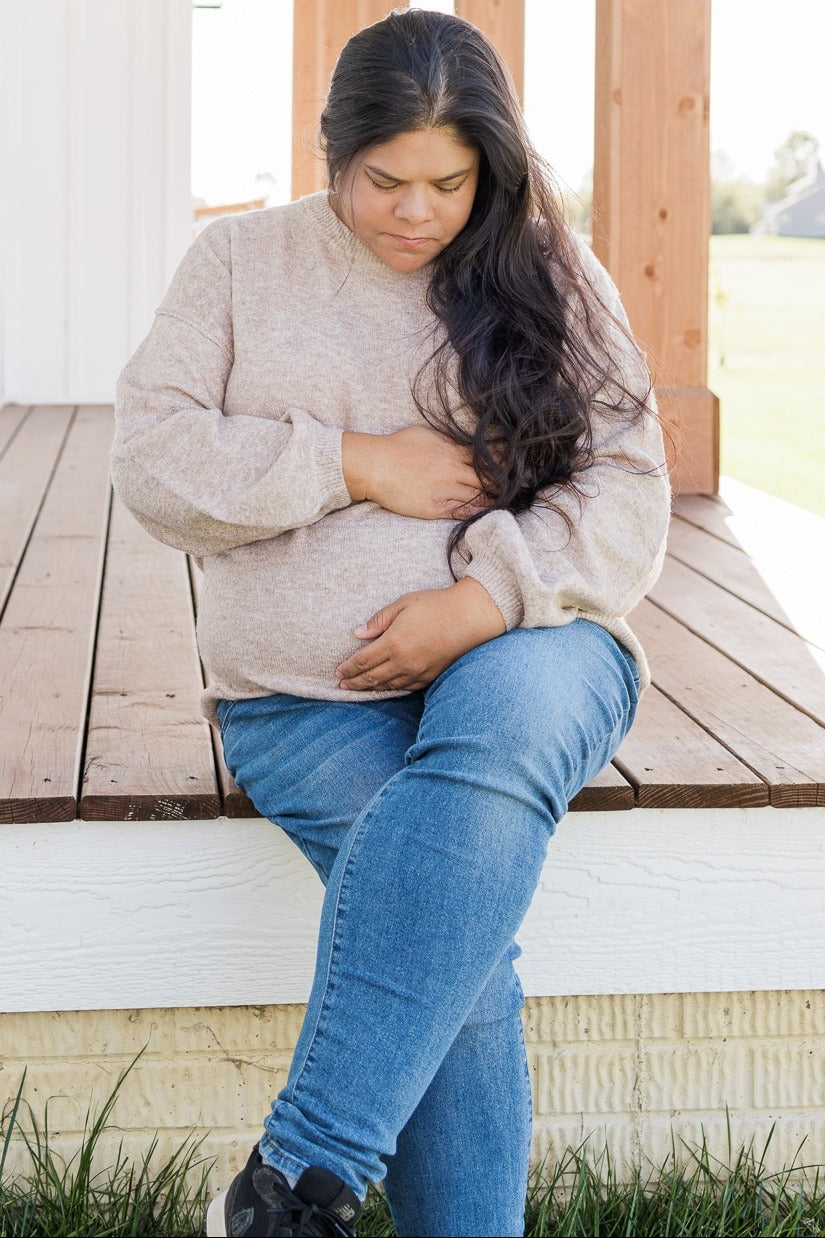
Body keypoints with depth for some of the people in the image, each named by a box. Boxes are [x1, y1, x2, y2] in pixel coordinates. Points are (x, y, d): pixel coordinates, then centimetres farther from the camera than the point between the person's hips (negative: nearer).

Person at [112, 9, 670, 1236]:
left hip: (523, 657, 0)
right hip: (309, 691, 1)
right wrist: (358, 466, -9)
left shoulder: (550, 277, 10)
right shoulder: (240, 260, 10)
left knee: (500, 727, -37)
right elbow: (153, 458, 0)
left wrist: (483, 601, -15)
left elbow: (626, 493, 2)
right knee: (453, 924, -28)